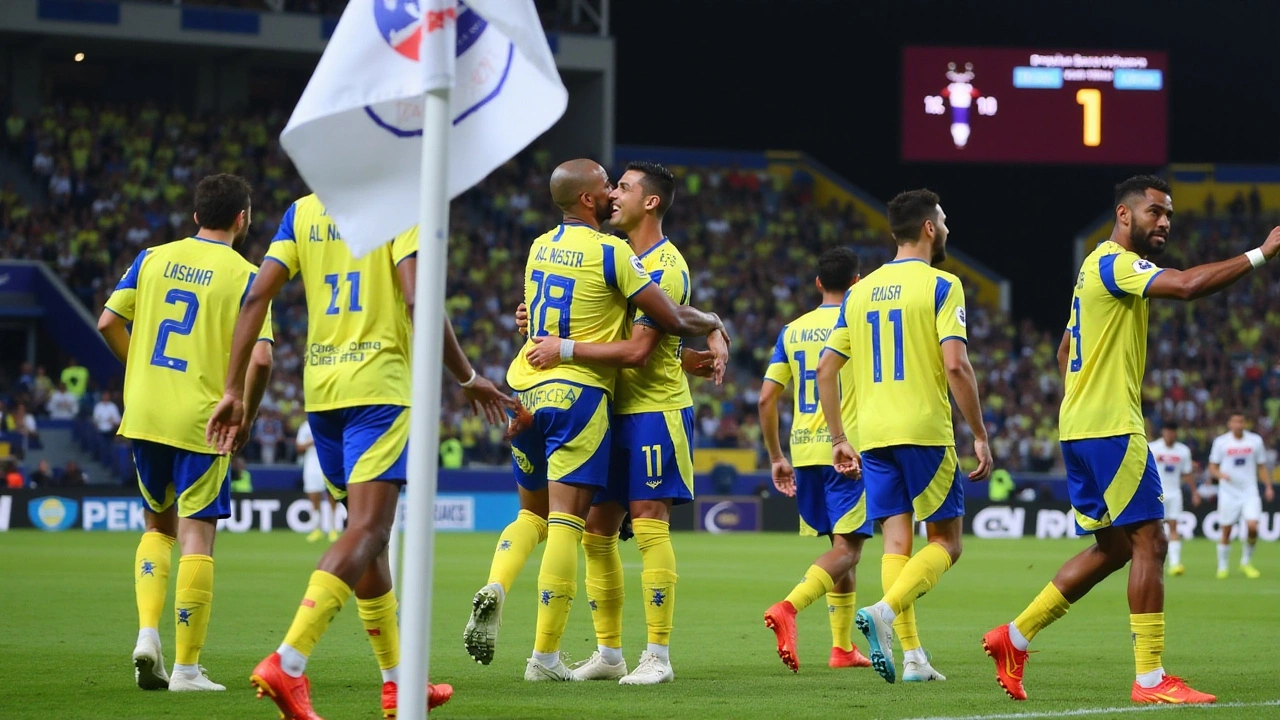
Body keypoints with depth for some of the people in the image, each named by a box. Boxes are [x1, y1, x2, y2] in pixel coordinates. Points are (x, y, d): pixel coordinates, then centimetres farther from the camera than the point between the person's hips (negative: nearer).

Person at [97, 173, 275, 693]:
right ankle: (187, 666, 0)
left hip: (144, 416, 4)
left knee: (159, 525, 21)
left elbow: (108, 323, 4)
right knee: (197, 536, 1)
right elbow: (260, 358, -14)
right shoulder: (244, 276, -5)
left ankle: (147, 631, 4)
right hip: (201, 419, -4)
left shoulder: (153, 258, 7)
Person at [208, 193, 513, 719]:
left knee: (364, 528, 17)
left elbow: (257, 297, 4)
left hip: (320, 388, 7)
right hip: (378, 385, -6)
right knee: (368, 531, -10)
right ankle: (288, 664, -26)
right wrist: (468, 379, -3)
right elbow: (417, 302, -15)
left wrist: (234, 390, 6)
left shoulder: (303, 211, 11)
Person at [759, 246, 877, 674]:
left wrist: (776, 457, 16)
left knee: (842, 545, 17)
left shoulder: (792, 331, 10)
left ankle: (843, 646, 16)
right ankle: (788, 608, -30)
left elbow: (766, 399, 8)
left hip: (804, 450, 6)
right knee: (847, 548, -7)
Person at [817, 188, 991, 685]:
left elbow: (825, 370, 12)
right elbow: (955, 366, -15)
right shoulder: (940, 286, -5)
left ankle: (911, 655, -1)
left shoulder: (860, 293, 13)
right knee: (945, 541, 4)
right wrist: (980, 435, -9)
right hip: (925, 432, -5)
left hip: (873, 437, 5)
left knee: (897, 541, 7)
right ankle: (884, 611, -19)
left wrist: (838, 440, 18)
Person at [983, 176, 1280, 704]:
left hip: (1083, 427, 10)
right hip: (1110, 427, -10)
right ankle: (1150, 679, -7)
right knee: (1149, 542, -8)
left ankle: (1014, 638, 13)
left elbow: (1065, 350, 26)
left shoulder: (1101, 267, 19)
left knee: (1113, 548, 14)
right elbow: (1187, 285, -29)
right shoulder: (1115, 263, -13)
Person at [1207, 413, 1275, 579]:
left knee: (1252, 526, -15)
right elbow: (1212, 468, 4)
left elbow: (1262, 467, 12)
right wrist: (1220, 474, -17)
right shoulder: (1221, 442, 0)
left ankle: (1246, 562, 5)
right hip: (1228, 493, -1)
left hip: (1249, 492, 1)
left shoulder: (1255, 440, 4)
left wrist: (1268, 487, 2)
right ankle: (1222, 567, 17)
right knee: (1226, 532, 1)